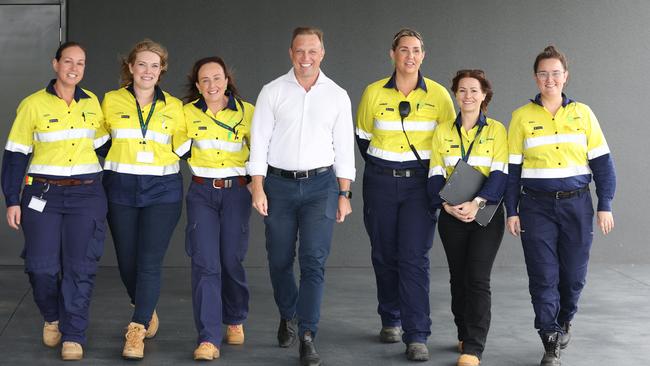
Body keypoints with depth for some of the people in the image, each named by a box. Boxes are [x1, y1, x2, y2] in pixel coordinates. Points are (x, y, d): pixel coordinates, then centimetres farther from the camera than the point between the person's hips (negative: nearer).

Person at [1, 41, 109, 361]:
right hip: (43, 194, -2)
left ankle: (73, 336, 7)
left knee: (80, 268, -2)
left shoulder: (92, 103, 7)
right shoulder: (33, 105, -2)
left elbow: (102, 142, 18)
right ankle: (52, 318, 25)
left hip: (87, 194, 2)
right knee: (42, 267, -3)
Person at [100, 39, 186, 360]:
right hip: (121, 188, 1)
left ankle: (137, 331, -5)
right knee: (126, 259, 7)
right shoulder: (112, 101, 5)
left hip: (162, 189, -1)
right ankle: (147, 311, 34)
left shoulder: (174, 107, 6)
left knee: (150, 261, -9)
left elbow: (182, 147, 14)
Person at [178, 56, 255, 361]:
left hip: (236, 191, 0)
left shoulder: (246, 112, -1)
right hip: (202, 192, 0)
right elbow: (177, 150, 9)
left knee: (231, 261, 5)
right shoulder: (187, 113, 0)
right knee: (205, 264, -10)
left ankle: (235, 321, 32)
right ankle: (208, 339, -10)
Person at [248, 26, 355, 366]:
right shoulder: (272, 92, 1)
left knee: (314, 261, -8)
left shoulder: (337, 95, 5)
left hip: (320, 185, 0)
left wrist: (344, 194, 4)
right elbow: (259, 142, 0)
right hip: (279, 184, 1)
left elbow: (344, 148, 7)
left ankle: (307, 337, -5)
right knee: (280, 260, 9)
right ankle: (288, 317, 35)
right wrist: (258, 188, -6)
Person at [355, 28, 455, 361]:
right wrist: (381, 166, 11)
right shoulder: (374, 93, -1)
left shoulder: (438, 95, -2)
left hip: (419, 183, -1)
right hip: (380, 182, 2)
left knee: (415, 258, -9)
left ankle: (417, 336, -9)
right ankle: (390, 321, 28)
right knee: (384, 255, 9)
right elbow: (363, 138, 12)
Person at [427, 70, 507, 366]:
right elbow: (435, 174, 2)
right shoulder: (443, 131, 7)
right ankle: (465, 335, 26)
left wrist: (477, 203, -22)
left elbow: (500, 172, -8)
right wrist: (447, 204, -15)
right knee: (458, 278, 10)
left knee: (477, 279, -10)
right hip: (452, 216, 3)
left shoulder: (496, 130, 0)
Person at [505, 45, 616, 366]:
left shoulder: (582, 113, 4)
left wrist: (605, 206, 1)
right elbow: (512, 168, 5)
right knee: (543, 276, -3)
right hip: (537, 206, -1)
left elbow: (601, 161, 6)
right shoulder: (522, 117, 2)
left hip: (577, 204, 1)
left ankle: (564, 321, 35)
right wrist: (512, 211, 1)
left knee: (574, 274, 6)